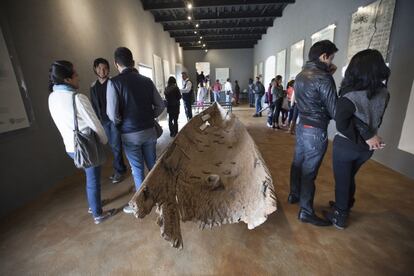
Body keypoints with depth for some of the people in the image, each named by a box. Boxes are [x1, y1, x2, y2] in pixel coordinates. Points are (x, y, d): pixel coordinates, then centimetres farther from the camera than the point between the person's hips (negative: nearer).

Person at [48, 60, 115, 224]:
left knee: (90, 178, 25)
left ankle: (92, 205, 43)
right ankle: (98, 214, 25)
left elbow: (61, 123, 11)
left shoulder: (52, 97, 2)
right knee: (93, 180, 8)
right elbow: (94, 123, -18)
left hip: (70, 146, 7)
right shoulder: (78, 98, -23)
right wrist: (104, 140, -1)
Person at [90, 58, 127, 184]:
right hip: (103, 121, 5)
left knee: (116, 145, -2)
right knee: (113, 146, 12)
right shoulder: (93, 86, 9)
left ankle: (118, 170, 13)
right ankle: (121, 167, 25)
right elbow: (93, 105, 14)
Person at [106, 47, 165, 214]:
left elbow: (112, 114, -15)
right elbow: (160, 106, 3)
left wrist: (120, 124, 5)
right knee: (152, 164, 18)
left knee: (137, 169, 10)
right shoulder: (146, 81, 1)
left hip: (130, 134, -3)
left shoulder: (114, 82, -11)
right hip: (149, 130, 4)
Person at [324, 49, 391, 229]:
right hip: (367, 147, 6)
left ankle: (339, 217, 29)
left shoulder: (350, 97, -24)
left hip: (346, 145, -6)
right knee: (350, 177, 26)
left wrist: (366, 138, -17)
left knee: (342, 180, 12)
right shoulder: (384, 94, -4)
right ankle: (345, 206, 47)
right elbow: (376, 119, 5)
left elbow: (342, 125, -28)